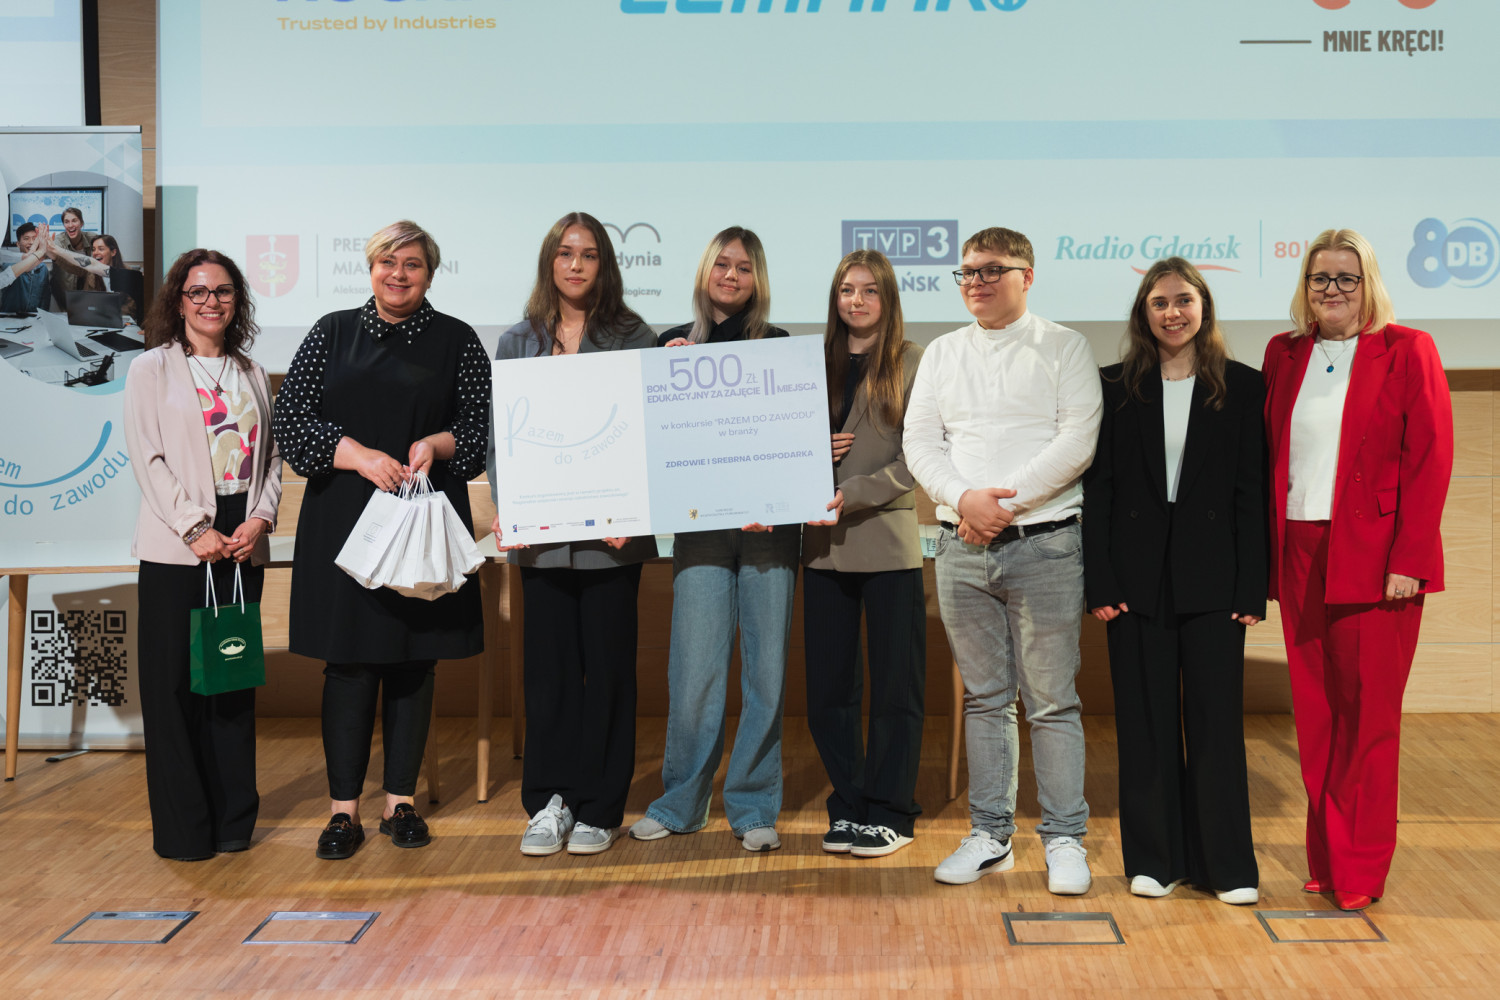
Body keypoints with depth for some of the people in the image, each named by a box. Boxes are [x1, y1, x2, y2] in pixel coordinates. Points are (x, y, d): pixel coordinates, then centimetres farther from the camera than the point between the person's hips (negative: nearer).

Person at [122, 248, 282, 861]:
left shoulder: (251, 375, 15)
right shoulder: (152, 369, 3)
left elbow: (271, 458, 12)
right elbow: (148, 459, -5)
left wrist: (260, 519, -5)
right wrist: (197, 528, -14)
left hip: (243, 546, 4)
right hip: (176, 546, -4)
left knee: (235, 680, 7)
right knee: (175, 684, -2)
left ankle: (233, 820, 17)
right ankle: (182, 828, 8)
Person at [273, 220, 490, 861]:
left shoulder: (456, 341, 9)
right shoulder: (332, 333, 10)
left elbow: (481, 426, 6)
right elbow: (291, 415, 1)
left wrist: (435, 444, -14)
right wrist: (361, 456, -13)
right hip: (343, 519, 0)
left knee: (414, 660, 5)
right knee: (349, 661, -2)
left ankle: (401, 802, 16)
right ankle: (344, 810, 7)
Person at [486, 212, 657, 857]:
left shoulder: (635, 339, 4)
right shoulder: (517, 342, 11)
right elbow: (500, 436, 8)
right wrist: (504, 510, -6)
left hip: (611, 536, -2)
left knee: (608, 668, 4)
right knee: (548, 667, 6)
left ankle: (598, 810, 14)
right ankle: (547, 803, 17)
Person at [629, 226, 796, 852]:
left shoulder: (780, 346, 9)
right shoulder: (673, 344, 11)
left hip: (769, 525, 0)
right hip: (700, 525, 0)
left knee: (766, 668, 2)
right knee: (694, 669, -2)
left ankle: (754, 806, 14)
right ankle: (682, 803, 14)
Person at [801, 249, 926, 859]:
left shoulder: (912, 364, 0)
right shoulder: (815, 363, 13)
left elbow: (915, 459, -8)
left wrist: (851, 495, -18)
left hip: (889, 542, -4)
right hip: (824, 546, 4)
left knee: (896, 684, 3)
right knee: (827, 687, 7)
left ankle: (889, 813, 14)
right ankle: (849, 806, 20)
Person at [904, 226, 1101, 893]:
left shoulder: (1064, 348, 2)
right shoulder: (942, 354, 15)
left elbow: (1077, 443, -8)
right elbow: (919, 442, 7)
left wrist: (1004, 500, -13)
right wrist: (964, 498, -10)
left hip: (1044, 543, -3)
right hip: (962, 548, 4)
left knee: (1052, 702, -1)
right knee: (984, 699, 10)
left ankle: (1065, 839, 10)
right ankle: (990, 835, 19)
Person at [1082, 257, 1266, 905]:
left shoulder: (1242, 387, 5)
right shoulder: (1116, 387, 6)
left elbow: (1251, 493, 2)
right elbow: (1098, 488, 2)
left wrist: (1252, 587, -4)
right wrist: (1100, 582, -5)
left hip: (1212, 578, -1)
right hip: (1139, 576, 1)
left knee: (1216, 718, 1)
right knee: (1146, 719, 6)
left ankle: (1227, 864, 12)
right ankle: (1155, 859, 17)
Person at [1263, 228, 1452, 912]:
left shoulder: (1406, 352, 0)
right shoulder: (1283, 355, 13)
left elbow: (1430, 462, -5)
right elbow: (1268, 458, 12)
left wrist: (1408, 562, -13)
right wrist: (1267, 558, 4)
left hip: (1372, 560, -4)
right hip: (1300, 557, 4)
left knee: (1368, 717, 1)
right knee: (1315, 716, 8)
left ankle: (1359, 872, 11)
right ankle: (1327, 860, 18)